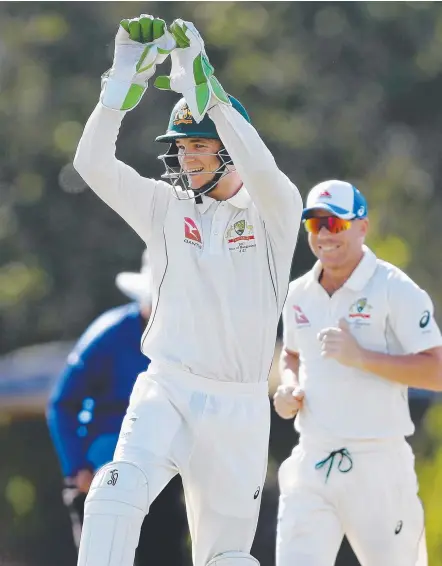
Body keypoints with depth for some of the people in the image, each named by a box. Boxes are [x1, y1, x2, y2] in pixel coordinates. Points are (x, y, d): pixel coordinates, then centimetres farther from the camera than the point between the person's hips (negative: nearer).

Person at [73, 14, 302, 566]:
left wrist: (202, 86, -30)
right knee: (120, 489, -28)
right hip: (166, 391, 1)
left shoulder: (273, 210, 1)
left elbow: (260, 171, -23)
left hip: (240, 407, -1)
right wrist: (124, 82, -16)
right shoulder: (166, 206, 9)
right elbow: (93, 164, -4)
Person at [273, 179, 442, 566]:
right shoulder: (300, 294, 11)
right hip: (312, 461, 5)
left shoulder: (395, 290, -7)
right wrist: (289, 387, 8)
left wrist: (361, 357, -21)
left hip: (377, 463, -5)